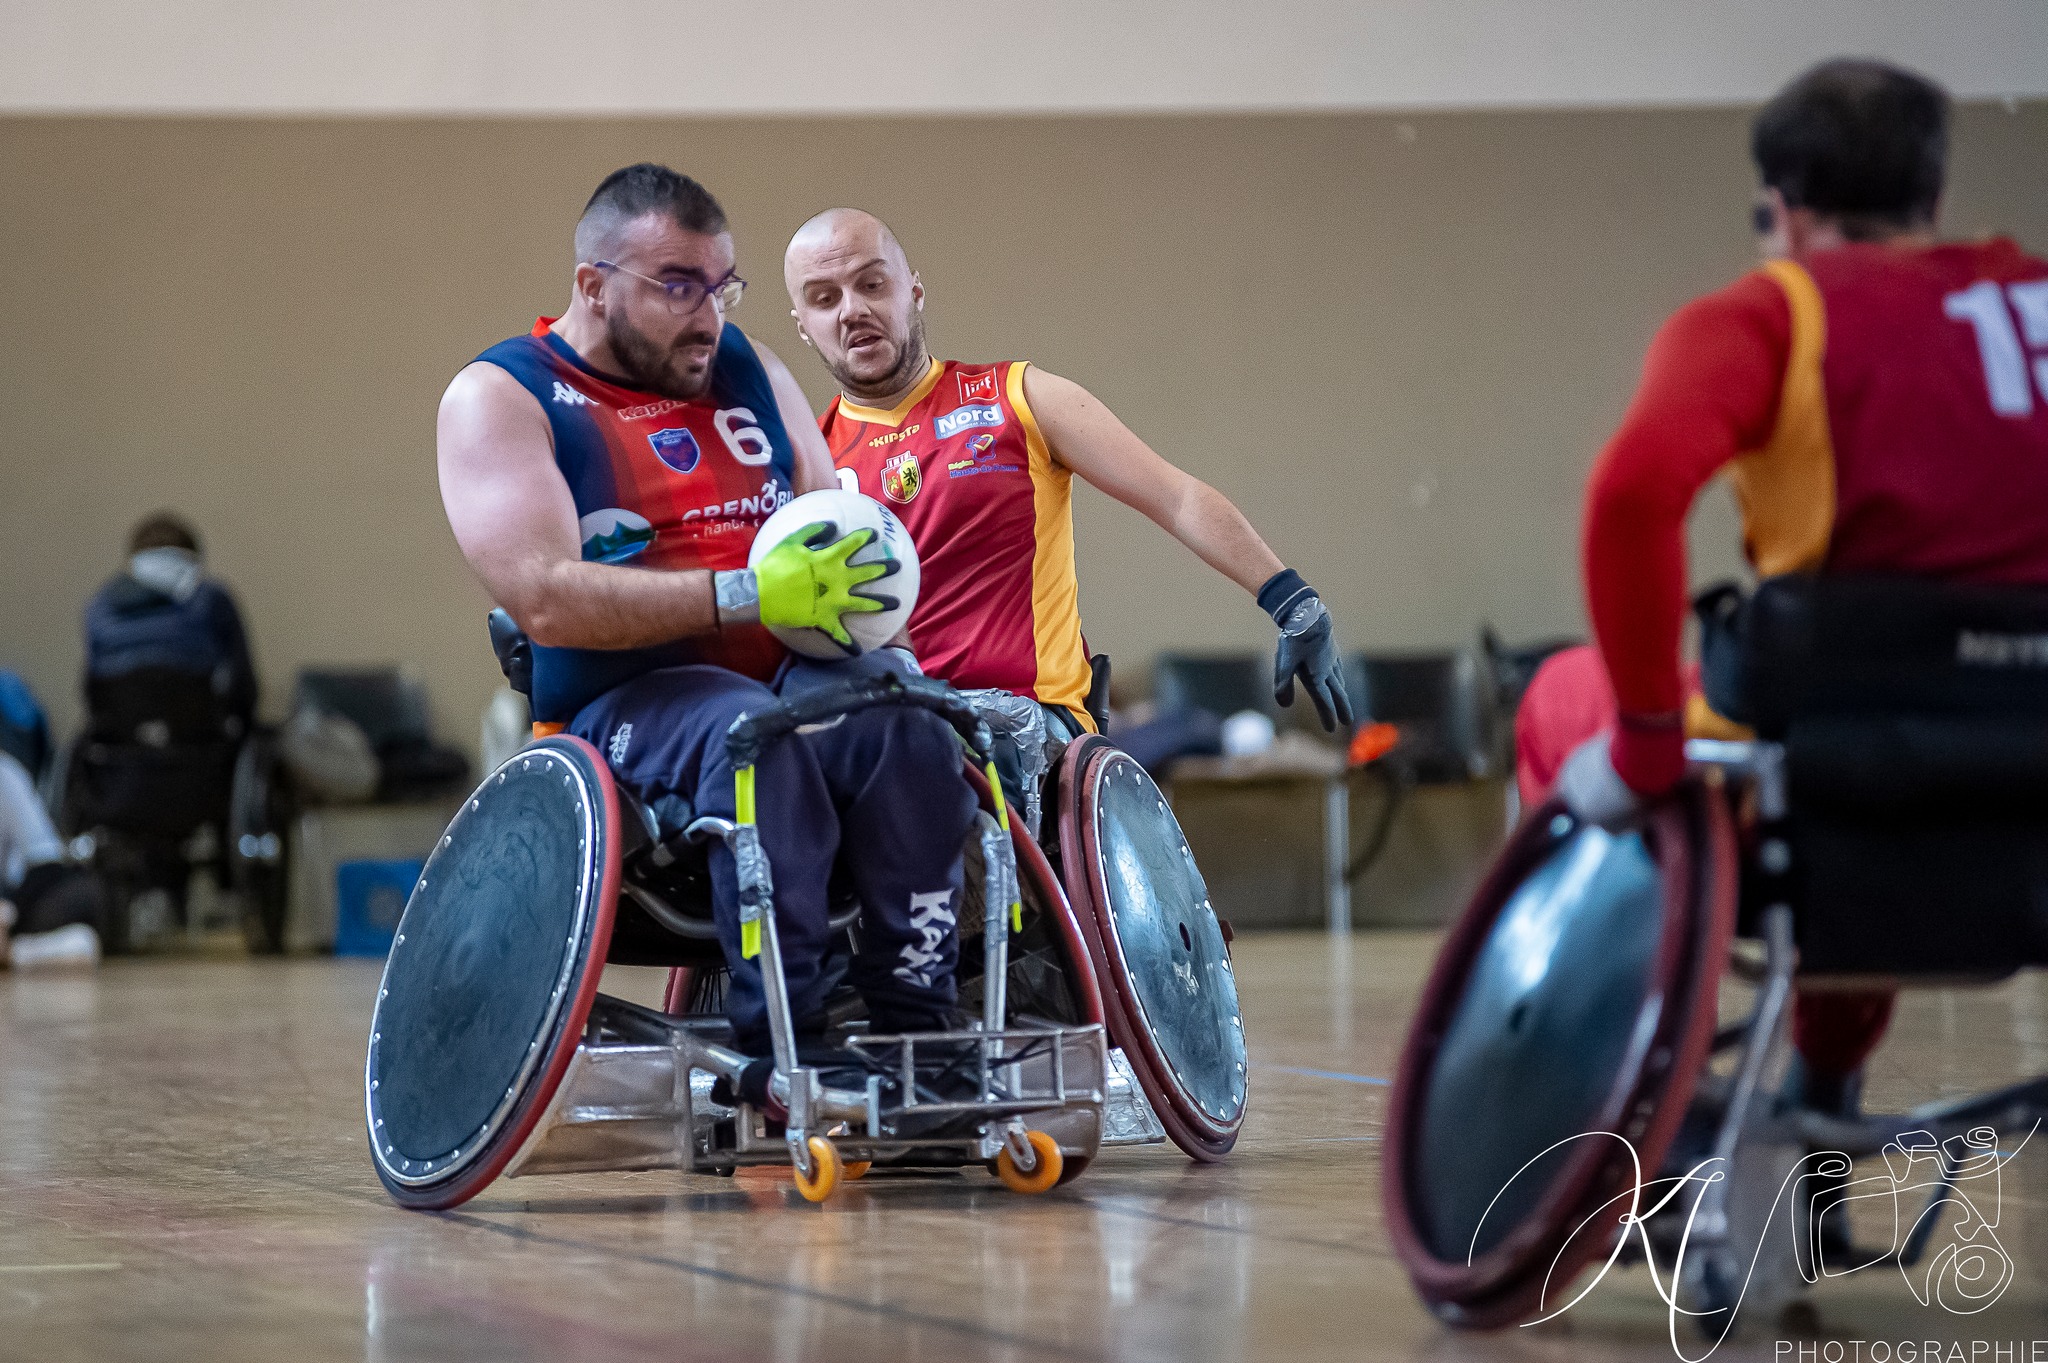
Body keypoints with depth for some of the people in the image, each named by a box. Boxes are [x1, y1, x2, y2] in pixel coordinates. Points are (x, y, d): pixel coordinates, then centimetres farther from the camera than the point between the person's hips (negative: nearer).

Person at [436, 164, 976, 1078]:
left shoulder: (745, 366, 20)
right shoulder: (498, 398, 0)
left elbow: (839, 522, 21)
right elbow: (547, 601, -14)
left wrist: (859, 573, -6)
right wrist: (746, 596, -23)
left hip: (791, 667, 5)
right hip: (621, 704, -5)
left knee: (899, 716, -30)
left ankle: (917, 1027, -27)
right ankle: (779, 1044, -35)